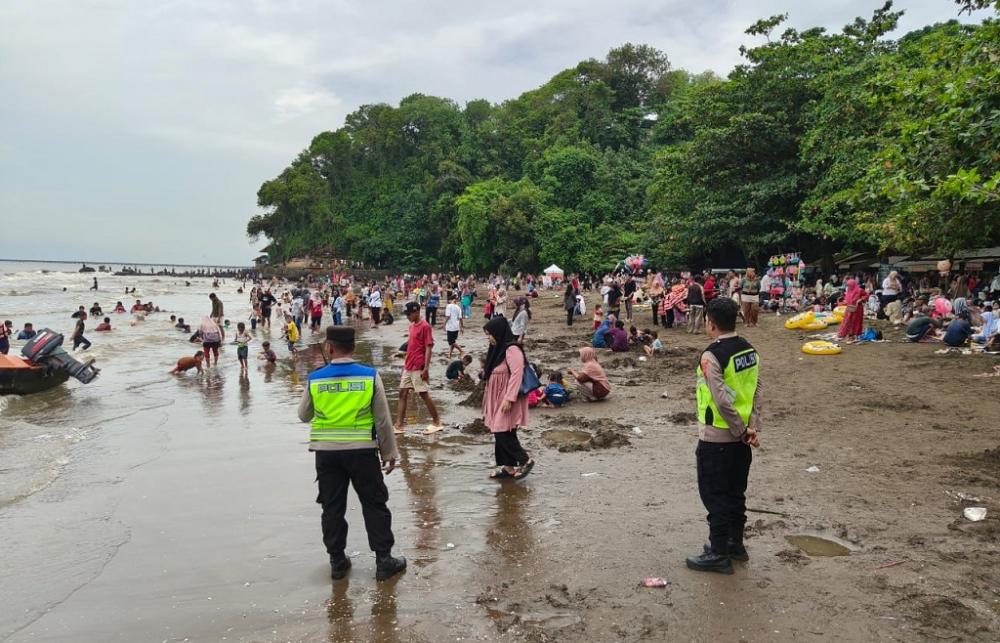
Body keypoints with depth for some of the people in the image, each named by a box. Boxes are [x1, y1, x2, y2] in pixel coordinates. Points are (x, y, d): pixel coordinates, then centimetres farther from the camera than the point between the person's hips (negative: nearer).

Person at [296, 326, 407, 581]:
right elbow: (383, 420, -5)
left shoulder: (315, 379, -5)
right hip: (362, 450, -1)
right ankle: (384, 560, 13)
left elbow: (304, 415, 9)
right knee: (374, 504, 10)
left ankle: (337, 561, 22)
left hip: (326, 452, 1)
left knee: (332, 507, 14)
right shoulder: (370, 376, -8)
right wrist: (390, 453, 5)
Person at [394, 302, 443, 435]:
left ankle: (437, 423, 12)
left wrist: (426, 368, -19)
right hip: (408, 367, 9)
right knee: (402, 394, 7)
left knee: (424, 394, -2)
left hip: (419, 368, -9)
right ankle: (398, 426, 10)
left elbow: (428, 348, -15)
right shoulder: (411, 326, 13)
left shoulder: (425, 326, -13)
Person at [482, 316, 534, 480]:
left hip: (507, 399, -9)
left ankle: (525, 460, 6)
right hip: (498, 399, 9)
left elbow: (517, 374, -23)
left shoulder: (512, 349, -18)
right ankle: (507, 466, 19)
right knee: (499, 433, 11)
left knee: (504, 433, -8)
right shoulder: (498, 348, 11)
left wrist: (509, 399, -25)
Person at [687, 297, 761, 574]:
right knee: (735, 492, 20)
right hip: (740, 437, 8)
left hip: (716, 439, -8)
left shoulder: (712, 356, -21)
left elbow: (723, 400, -24)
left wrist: (741, 430, -13)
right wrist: (753, 428, -1)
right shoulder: (749, 350, 4)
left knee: (714, 496, 5)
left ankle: (719, 554, 13)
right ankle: (735, 544, 33)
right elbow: (756, 392, 2)